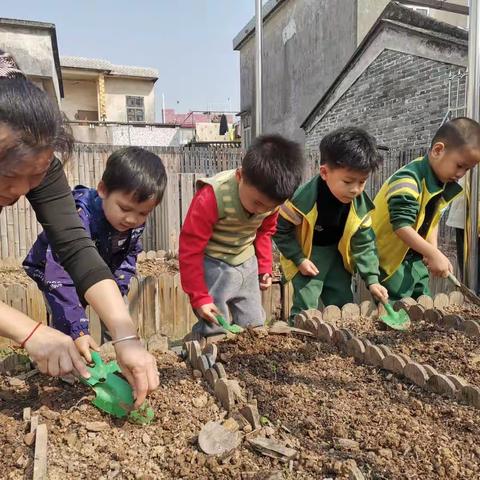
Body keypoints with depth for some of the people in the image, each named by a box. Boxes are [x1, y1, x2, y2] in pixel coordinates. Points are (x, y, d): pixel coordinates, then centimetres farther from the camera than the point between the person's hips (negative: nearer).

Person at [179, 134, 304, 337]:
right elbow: (189, 250, -22)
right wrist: (199, 297, -19)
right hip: (212, 265, -5)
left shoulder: (270, 197, -11)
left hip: (246, 264, 5)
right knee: (215, 330, -7)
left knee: (254, 327, 10)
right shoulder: (211, 198, -28)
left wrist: (265, 267, 5)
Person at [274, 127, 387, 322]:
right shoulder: (303, 198, -31)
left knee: (344, 304, 11)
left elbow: (364, 243, -7)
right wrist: (299, 259, -18)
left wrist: (372, 279, -13)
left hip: (337, 253, 5)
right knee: (306, 307, -8)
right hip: (306, 254, -4)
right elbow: (280, 230, -18)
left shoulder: (361, 204, -17)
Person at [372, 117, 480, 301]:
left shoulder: (445, 185, 4)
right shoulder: (407, 180, -26)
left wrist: (433, 250, -2)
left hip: (416, 258, 9)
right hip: (390, 259, -9)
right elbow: (401, 226, -31)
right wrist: (433, 254, -30)